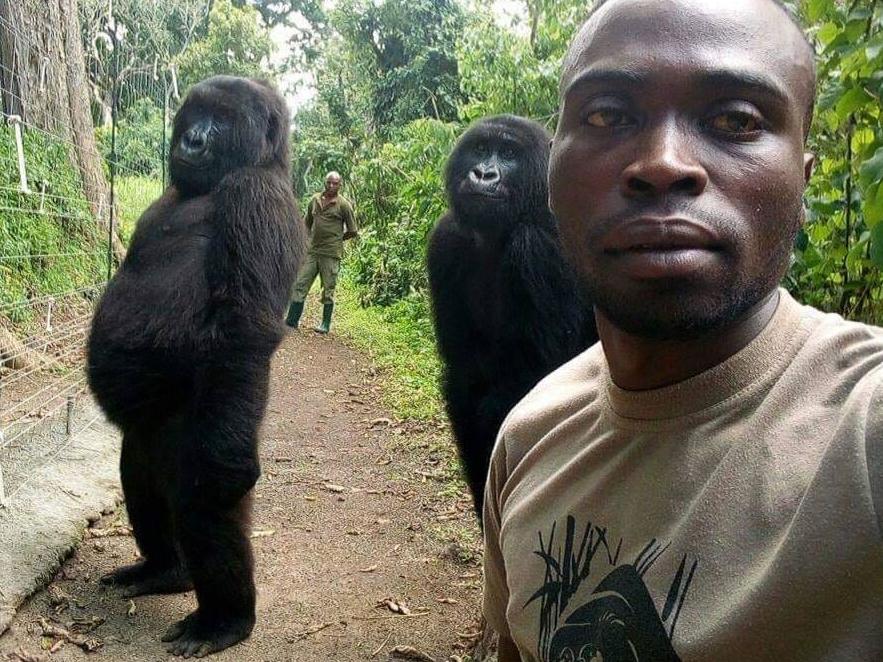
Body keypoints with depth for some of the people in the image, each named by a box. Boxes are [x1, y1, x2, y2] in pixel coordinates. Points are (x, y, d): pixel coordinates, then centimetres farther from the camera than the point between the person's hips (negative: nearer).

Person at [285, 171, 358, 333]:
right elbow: (307, 222, 25)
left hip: (331, 254, -5)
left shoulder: (344, 204, -4)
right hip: (312, 251, 5)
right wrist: (313, 237, 15)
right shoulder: (315, 199, 9)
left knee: (328, 290, 3)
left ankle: (325, 324, 14)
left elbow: (353, 231, 0)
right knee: (300, 285, 3)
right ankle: (291, 321, 8)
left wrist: (336, 239, 5)